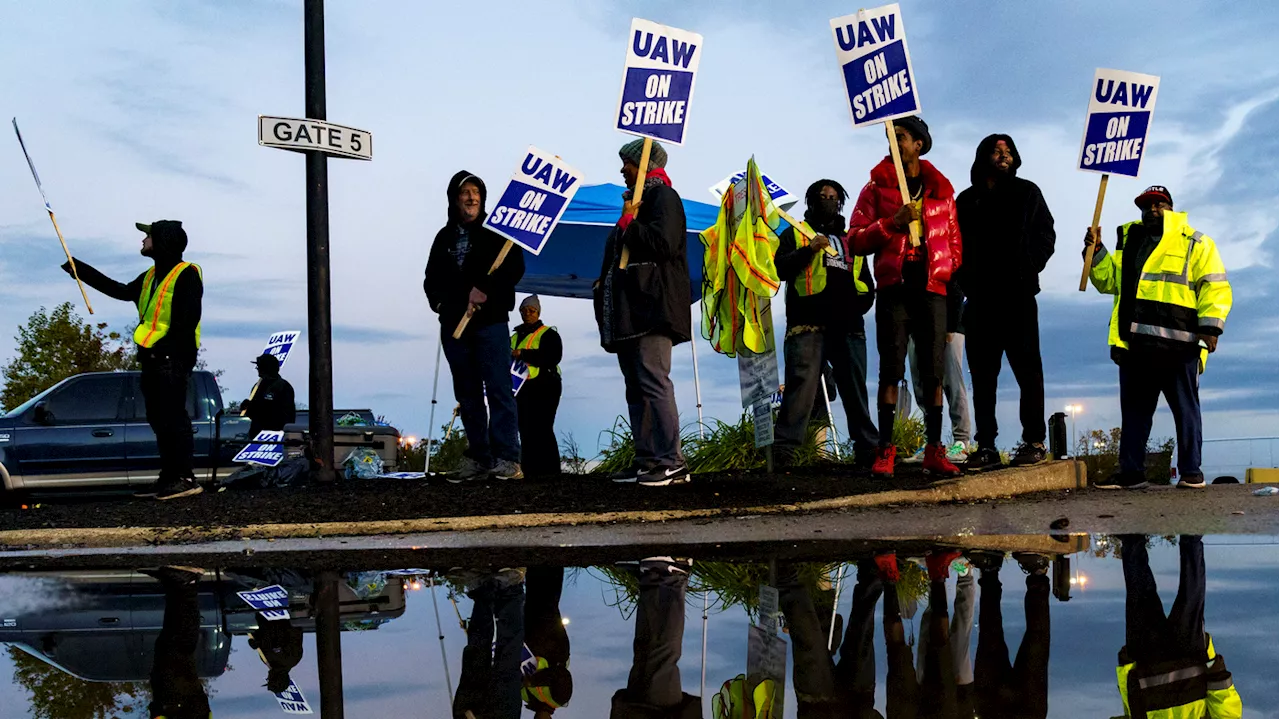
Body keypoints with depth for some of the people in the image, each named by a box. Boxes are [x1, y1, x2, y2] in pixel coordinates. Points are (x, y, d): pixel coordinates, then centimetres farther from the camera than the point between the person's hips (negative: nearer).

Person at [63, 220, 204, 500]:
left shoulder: (186, 274, -8)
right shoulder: (151, 276, 20)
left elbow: (188, 319, -16)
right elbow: (121, 291, 32)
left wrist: (165, 349, -21)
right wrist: (81, 270, 33)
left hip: (172, 360, -9)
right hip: (152, 360, 9)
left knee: (173, 420, -12)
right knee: (159, 422, 8)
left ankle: (185, 478, -12)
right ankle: (169, 479, 11)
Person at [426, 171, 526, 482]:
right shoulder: (444, 237, 18)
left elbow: (515, 267, -4)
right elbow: (431, 278, 24)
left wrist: (486, 289, -14)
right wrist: (438, 301, 5)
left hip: (490, 320, -5)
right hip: (454, 325, 5)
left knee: (498, 389, -11)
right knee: (467, 395, 5)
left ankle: (507, 459, -13)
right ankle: (478, 458, 10)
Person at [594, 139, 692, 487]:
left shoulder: (663, 197, -4)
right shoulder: (636, 198, 25)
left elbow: (663, 243, -21)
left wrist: (628, 224, -9)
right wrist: (605, 283, 16)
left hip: (651, 307, -11)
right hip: (629, 309, 11)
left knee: (654, 383, -15)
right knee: (636, 388, 8)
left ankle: (672, 462, -16)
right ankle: (646, 459, 11)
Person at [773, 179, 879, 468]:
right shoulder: (795, 233, 14)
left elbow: (867, 283, 29)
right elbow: (779, 268, -1)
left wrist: (860, 303, 10)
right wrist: (808, 250, -13)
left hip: (848, 327, 5)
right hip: (808, 325, -5)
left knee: (856, 390, 7)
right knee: (801, 386, -15)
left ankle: (868, 448, 14)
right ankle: (783, 449, -17)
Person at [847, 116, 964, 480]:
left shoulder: (941, 188, 13)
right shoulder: (877, 185, 8)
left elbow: (953, 239, 19)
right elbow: (856, 240, 0)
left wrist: (952, 275, 8)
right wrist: (892, 223, -13)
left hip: (932, 289, 2)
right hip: (894, 289, -2)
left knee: (934, 373, 1)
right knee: (891, 370, -4)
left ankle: (934, 451, 6)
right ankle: (885, 450, -2)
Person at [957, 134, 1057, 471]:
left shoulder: (1026, 192, 11)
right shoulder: (967, 200, 16)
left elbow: (1045, 235, 6)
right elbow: (958, 244, 13)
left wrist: (1028, 269, -6)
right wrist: (966, 280, 0)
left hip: (1018, 295, -2)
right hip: (980, 298, 3)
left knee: (1027, 368, -3)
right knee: (982, 373, 1)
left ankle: (1034, 442, 0)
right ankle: (986, 446, 3)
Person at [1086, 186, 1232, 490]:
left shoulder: (1194, 242, 7)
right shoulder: (1127, 240, 21)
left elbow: (1215, 286, -1)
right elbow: (1109, 281, 24)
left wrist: (1210, 325, -13)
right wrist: (1097, 253, 7)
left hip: (1178, 343, -4)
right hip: (1135, 343, 4)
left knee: (1185, 408, 2)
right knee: (1134, 409, 7)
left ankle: (1191, 471, 7)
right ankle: (1131, 471, 12)